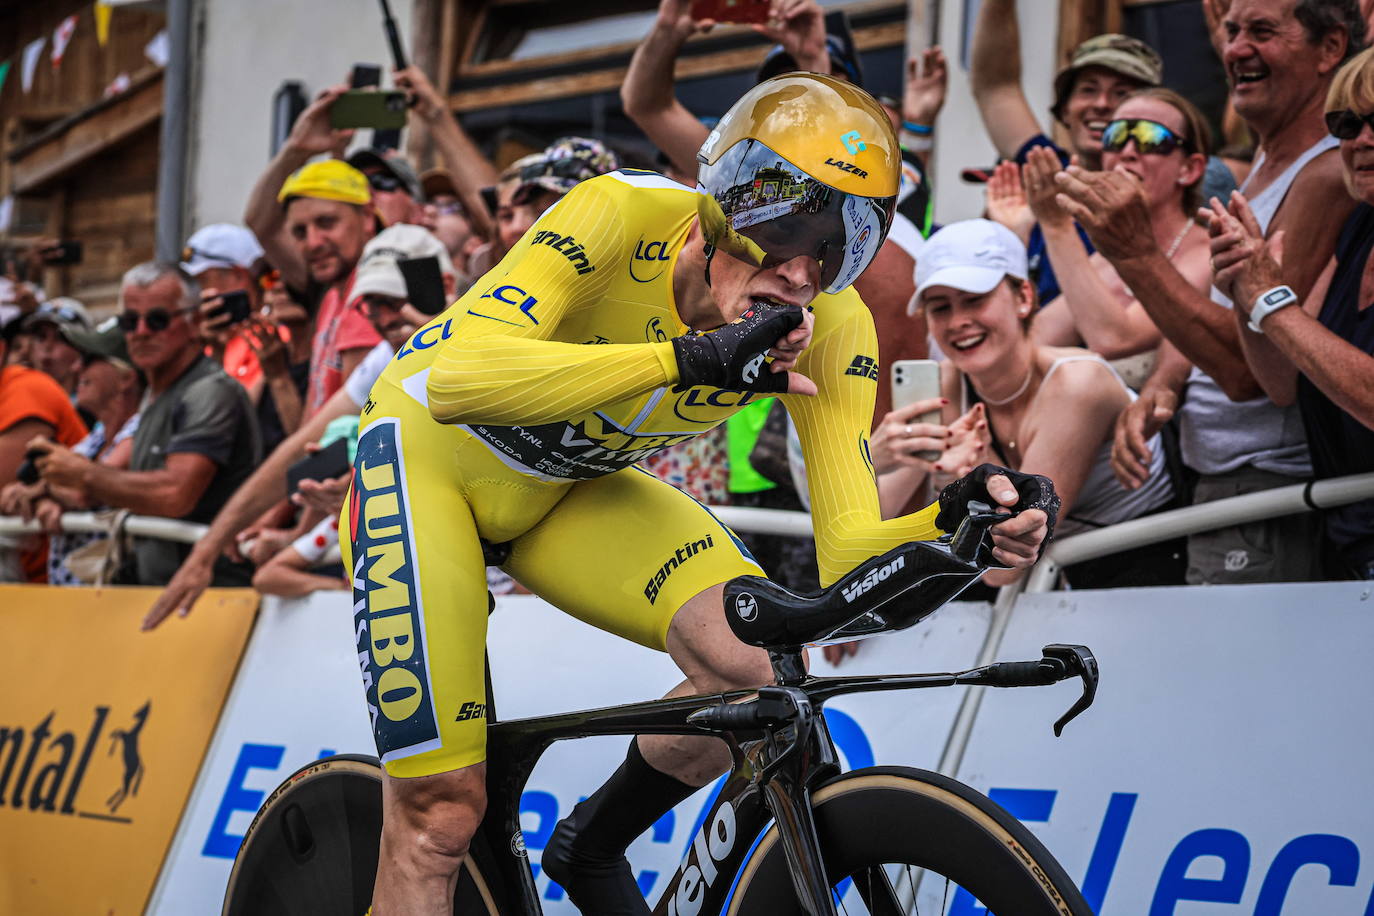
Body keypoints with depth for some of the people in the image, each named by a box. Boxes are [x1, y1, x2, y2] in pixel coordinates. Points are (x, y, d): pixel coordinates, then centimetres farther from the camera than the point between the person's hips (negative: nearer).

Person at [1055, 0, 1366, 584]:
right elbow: (1204, 314, 19)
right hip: (1215, 485, 9)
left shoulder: (1327, 178, -17)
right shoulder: (1264, 169, 15)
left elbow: (1247, 367, -23)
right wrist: (1160, 387, -3)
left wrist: (1137, 255, -26)